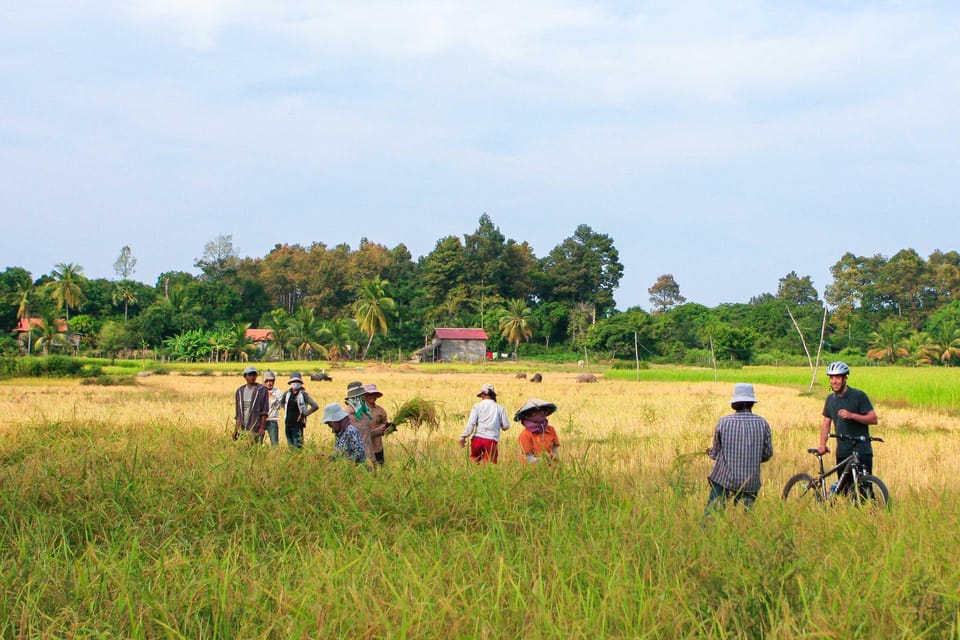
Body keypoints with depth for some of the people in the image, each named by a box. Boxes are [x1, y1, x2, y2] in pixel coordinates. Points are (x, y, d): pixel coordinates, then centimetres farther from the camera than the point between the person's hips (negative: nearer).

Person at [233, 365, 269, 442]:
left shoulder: (262, 390, -2)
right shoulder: (240, 391, 14)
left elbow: (265, 411, -6)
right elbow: (238, 413, 17)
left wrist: (262, 427, -13)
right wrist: (235, 429, 11)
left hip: (256, 429, -5)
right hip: (242, 429, 5)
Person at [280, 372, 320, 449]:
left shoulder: (303, 394, -8)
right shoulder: (287, 393, 7)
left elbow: (315, 406, -13)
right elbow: (282, 402, 30)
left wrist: (304, 414, -11)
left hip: (298, 424, -6)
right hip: (288, 424, 6)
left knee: (298, 446, -10)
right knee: (290, 445, 12)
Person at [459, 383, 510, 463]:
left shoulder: (477, 406, 5)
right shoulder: (500, 408, 8)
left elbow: (471, 423, -5)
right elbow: (506, 426, 6)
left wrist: (463, 437, -3)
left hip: (477, 438, 0)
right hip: (492, 440, 0)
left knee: (474, 460, 14)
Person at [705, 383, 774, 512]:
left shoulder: (723, 422, -5)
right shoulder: (762, 424, -2)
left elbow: (716, 453, 3)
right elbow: (767, 453, 4)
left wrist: (710, 452, 26)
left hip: (723, 478, -1)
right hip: (750, 482, 1)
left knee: (712, 512, 4)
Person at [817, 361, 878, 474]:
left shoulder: (859, 396, -6)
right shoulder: (830, 399, 11)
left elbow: (873, 419, -9)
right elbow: (826, 422, 14)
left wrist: (852, 415, -22)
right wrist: (822, 444, 0)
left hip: (861, 452, -5)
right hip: (842, 453, 5)